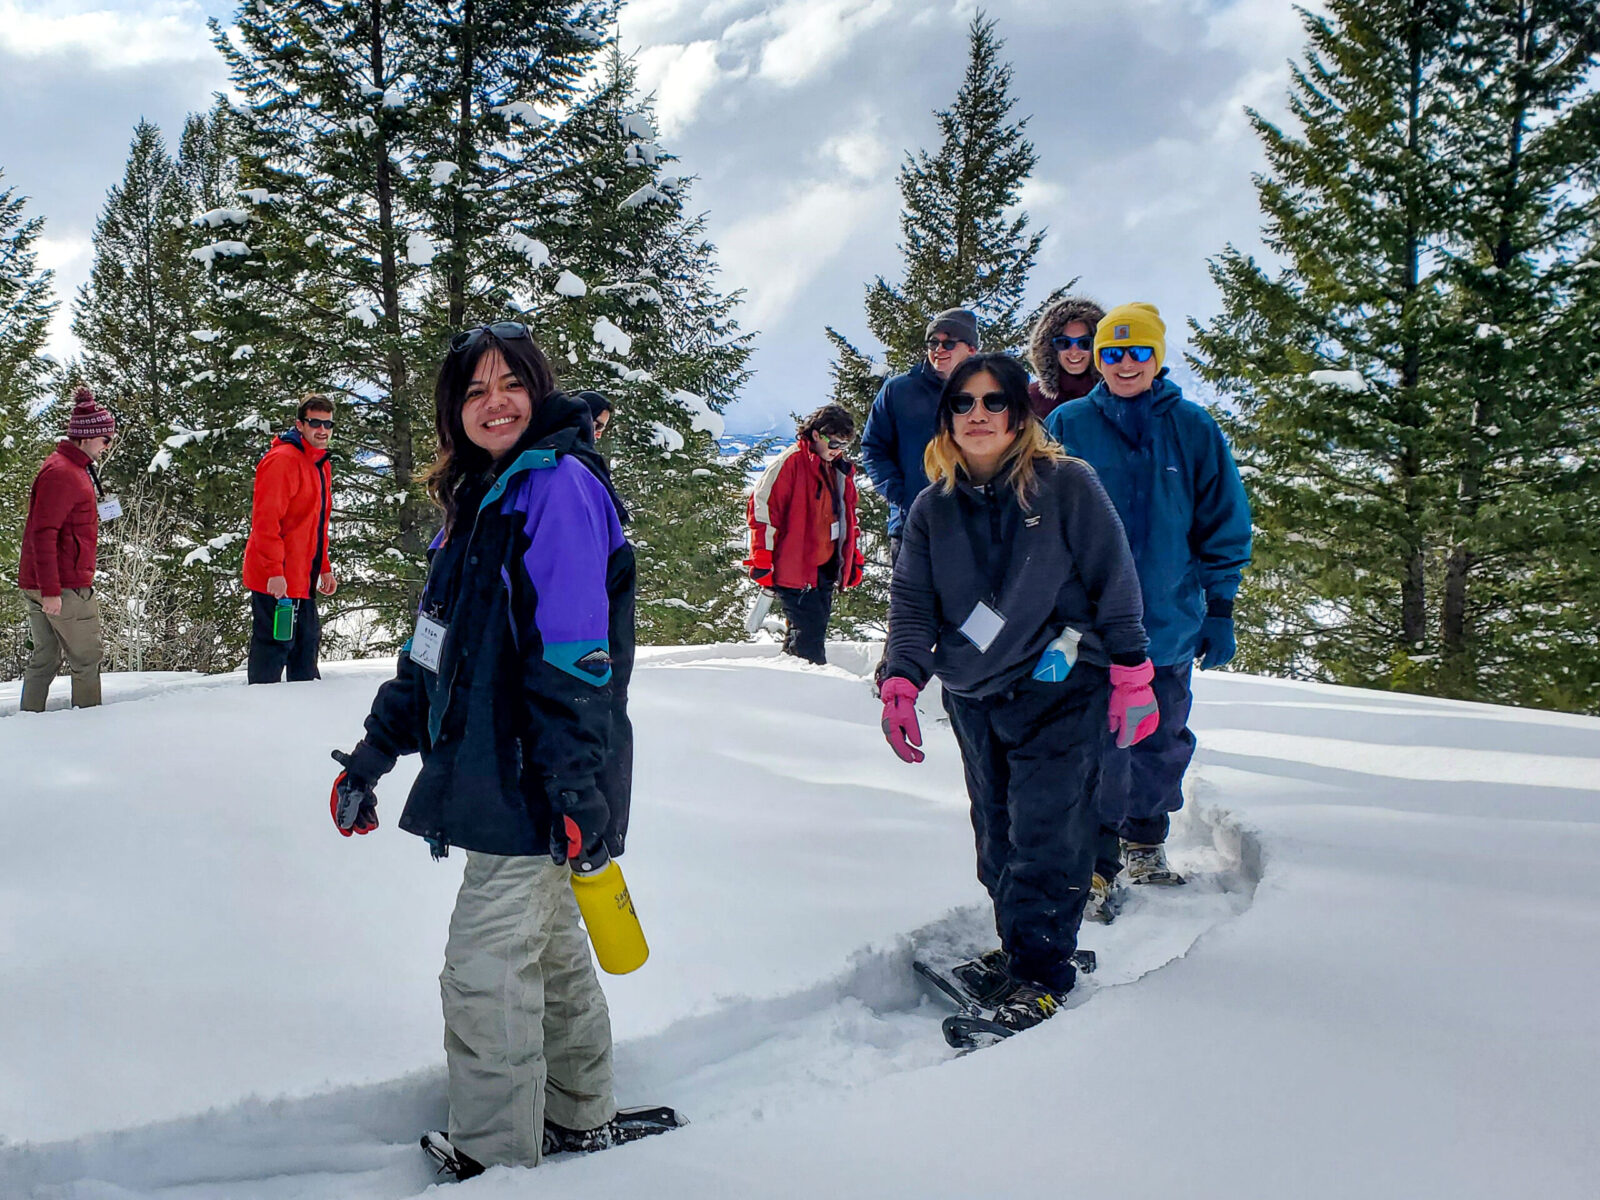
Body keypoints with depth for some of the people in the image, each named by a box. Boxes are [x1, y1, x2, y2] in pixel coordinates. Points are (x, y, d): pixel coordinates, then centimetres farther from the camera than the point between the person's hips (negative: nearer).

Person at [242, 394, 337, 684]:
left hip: (301, 580, 10)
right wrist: (274, 571, -25)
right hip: (276, 581, -10)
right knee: (275, 644, -7)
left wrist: (324, 569, 21)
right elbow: (265, 519, -20)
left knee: (307, 641, 16)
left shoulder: (321, 464, 17)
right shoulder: (283, 460, -14)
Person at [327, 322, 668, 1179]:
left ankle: (495, 1159, 8)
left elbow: (573, 657, -21)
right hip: (499, 772, 9)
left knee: (486, 967, -4)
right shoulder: (480, 499, 15)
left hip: (535, 779, -9)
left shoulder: (558, 484, -14)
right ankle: (581, 1118, 34)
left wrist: (578, 794, -25)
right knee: (548, 945, 19)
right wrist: (372, 755, 18)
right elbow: (435, 650, 19)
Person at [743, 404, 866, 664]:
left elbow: (847, 516, 27)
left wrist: (854, 559, 23)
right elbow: (762, 507, -12)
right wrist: (762, 560, -14)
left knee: (816, 630, 8)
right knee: (808, 633, -13)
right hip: (794, 568, -8)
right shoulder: (790, 462, -9)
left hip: (825, 567, 8)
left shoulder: (841, 470, 14)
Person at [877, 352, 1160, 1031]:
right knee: (997, 837, 10)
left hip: (1061, 689, -5)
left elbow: (1113, 580, -1)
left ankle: (1041, 976, -2)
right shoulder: (933, 509, 9)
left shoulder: (1067, 485, -3)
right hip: (975, 700, 5)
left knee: (1046, 835, -10)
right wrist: (901, 683, -6)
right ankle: (1018, 944, 25)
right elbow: (912, 601, 8)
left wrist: (1130, 675, -3)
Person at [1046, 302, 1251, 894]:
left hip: (1171, 621, 2)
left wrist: (1220, 608, 3)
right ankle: (1095, 853, 8)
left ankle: (1146, 840, 32)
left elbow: (1225, 523, 6)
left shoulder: (1193, 429, 1)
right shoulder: (1068, 425, -1)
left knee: (1163, 741, 14)